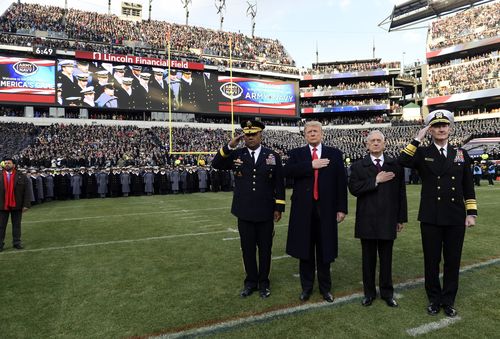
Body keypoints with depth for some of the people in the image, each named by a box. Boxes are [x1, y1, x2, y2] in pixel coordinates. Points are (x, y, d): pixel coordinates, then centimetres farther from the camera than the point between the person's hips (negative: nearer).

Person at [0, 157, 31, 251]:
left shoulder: (22, 177, -1)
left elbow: (27, 191, -4)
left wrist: (26, 204, -10)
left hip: (17, 205, -1)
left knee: (17, 225, 9)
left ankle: (17, 243, 19)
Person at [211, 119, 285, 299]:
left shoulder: (273, 156, 1)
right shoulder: (236, 154, 2)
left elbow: (279, 184, 1)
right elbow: (216, 164, -6)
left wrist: (279, 208, -2)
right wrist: (229, 146, -17)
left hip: (265, 213, 0)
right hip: (244, 212, 1)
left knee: (265, 248, 11)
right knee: (248, 249, 12)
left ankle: (263, 282, 29)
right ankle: (251, 281, 30)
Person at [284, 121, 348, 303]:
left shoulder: (334, 154, 6)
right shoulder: (296, 153, 7)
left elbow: (341, 181, 2)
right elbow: (288, 171, -13)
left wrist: (342, 208, -3)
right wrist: (311, 165, -18)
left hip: (326, 209, 0)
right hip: (303, 209, 0)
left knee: (325, 250, 10)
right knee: (305, 250, 10)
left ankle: (325, 287, 28)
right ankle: (306, 287, 27)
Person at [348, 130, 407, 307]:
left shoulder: (395, 165, 4)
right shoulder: (358, 166, 1)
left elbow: (401, 192, 4)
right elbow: (354, 188, -12)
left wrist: (401, 218, 4)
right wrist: (375, 180, -17)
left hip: (388, 220, 1)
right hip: (366, 221, 0)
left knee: (386, 259, 11)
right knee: (368, 258, 11)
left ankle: (387, 293, 29)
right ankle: (369, 292, 27)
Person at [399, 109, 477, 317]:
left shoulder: (461, 154, 8)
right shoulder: (422, 153, 1)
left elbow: (468, 187, 9)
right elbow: (403, 161, -22)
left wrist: (471, 213, 4)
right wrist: (418, 139, -16)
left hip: (456, 218, 2)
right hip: (431, 218, -2)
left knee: (453, 261, 11)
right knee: (431, 261, 9)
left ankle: (448, 301, 28)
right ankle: (434, 300, 26)